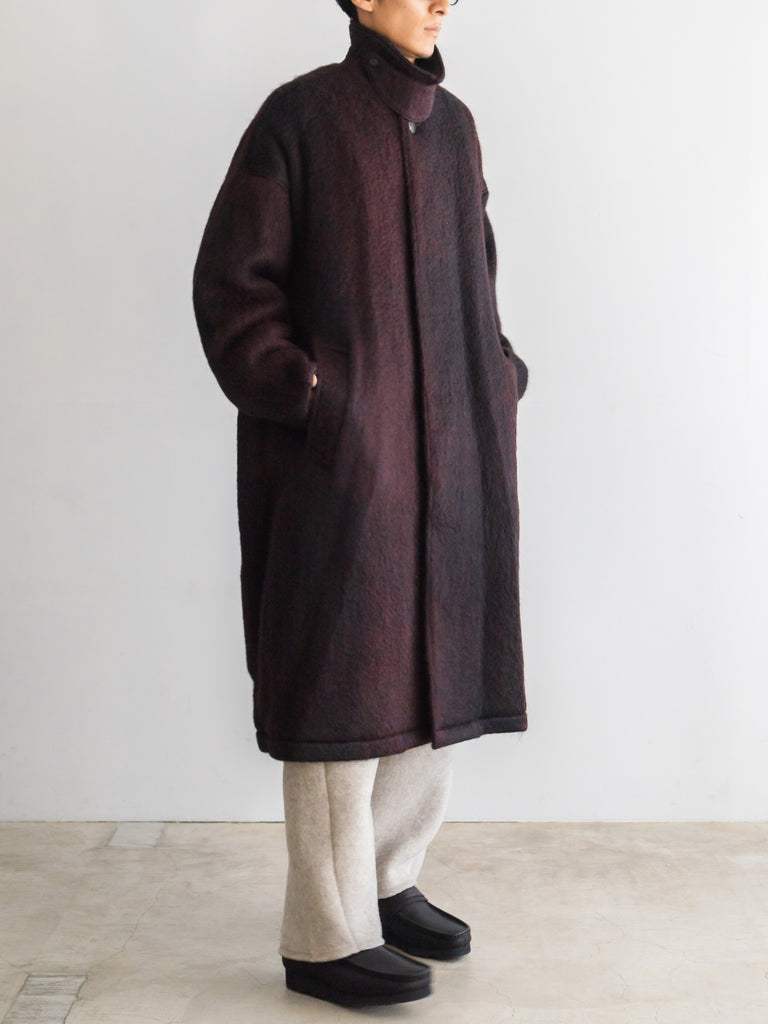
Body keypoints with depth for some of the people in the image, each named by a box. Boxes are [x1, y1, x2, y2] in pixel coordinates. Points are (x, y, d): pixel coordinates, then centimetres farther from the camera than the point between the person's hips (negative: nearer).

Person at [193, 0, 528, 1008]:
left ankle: (389, 880, 28)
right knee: (345, 682, -3)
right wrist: (299, 394, -16)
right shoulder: (301, 115, -5)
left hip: (444, 448, 7)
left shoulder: (452, 124, 14)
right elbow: (230, 281, -7)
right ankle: (326, 937, 8)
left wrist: (499, 378, 9)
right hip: (340, 451, -7)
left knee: (433, 664, 11)